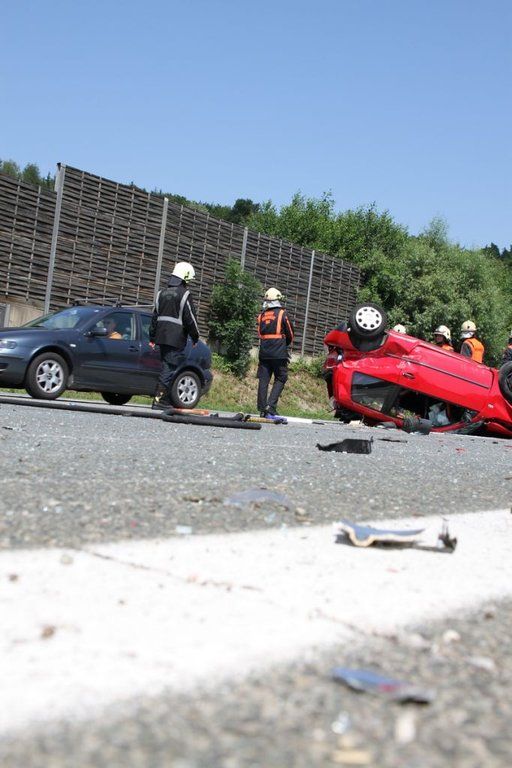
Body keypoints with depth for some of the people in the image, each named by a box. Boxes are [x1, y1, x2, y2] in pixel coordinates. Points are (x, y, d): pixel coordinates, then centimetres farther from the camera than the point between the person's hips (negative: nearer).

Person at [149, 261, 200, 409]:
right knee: (170, 368, -6)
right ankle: (159, 399, -10)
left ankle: (166, 400, 17)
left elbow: (155, 316, 18)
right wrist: (195, 337, 1)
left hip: (162, 337, 8)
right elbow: (190, 318, -9)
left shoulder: (162, 293, 15)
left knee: (167, 366, 15)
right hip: (176, 339, -8)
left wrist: (152, 337, 22)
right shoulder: (184, 294, -9)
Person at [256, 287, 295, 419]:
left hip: (264, 353, 4)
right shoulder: (282, 313, -3)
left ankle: (262, 409, 6)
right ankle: (271, 407, -11)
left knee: (263, 380, 6)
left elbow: (260, 334, 13)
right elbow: (290, 334, 3)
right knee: (280, 380, 2)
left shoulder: (261, 315, 9)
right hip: (279, 354, -4)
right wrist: (286, 345, 21)